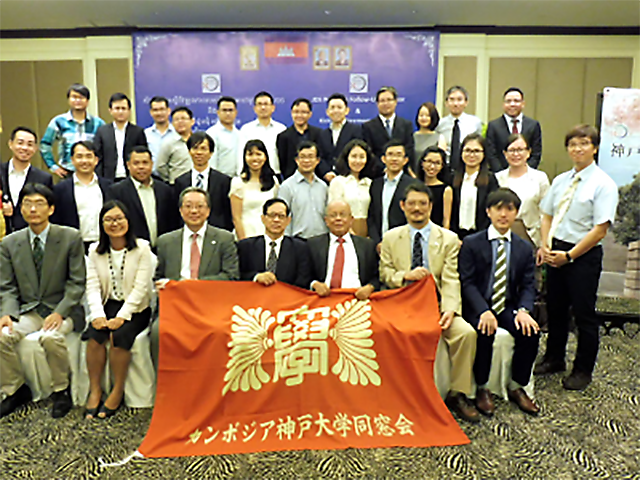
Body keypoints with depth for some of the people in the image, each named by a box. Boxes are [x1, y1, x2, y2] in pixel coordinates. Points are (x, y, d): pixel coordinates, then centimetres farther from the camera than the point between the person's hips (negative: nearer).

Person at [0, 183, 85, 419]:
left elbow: (77, 283, -5)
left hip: (62, 309, -3)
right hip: (27, 310, 4)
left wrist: (59, 313, -18)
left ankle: (61, 390, -7)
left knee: (50, 337, -33)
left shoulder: (71, 238, -4)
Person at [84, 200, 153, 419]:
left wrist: (122, 316, -20)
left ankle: (117, 391, -11)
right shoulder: (95, 251, 8)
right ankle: (94, 390, -11)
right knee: (94, 334, -25)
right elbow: (92, 286, 1)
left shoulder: (142, 248, -4)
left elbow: (140, 287, -11)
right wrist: (98, 314, -16)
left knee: (119, 335, -28)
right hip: (108, 305, 3)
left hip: (135, 308, -3)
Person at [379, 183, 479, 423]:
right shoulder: (390, 238, 11)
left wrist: (450, 310, -19)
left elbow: (451, 280, -2)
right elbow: (384, 274, 9)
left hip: (437, 305, 1)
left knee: (466, 332, -26)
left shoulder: (449, 239, 7)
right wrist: (405, 275, -12)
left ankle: (458, 395, -7)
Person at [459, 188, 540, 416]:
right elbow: (467, 282, -8)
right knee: (485, 332, -31)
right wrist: (484, 311, -24)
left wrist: (523, 310, -16)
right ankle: (482, 389, -9)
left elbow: (528, 285, 5)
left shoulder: (524, 248, 9)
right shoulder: (471, 243, -2)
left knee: (531, 332, -22)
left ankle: (516, 387, 1)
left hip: (508, 307, 4)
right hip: (477, 307, -3)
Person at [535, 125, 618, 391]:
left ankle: (583, 371, 23)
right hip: (556, 252, 6)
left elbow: (600, 229, -14)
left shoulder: (603, 184, -9)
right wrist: (545, 245, -3)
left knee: (584, 314, 5)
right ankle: (554, 359, 34)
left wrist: (569, 256, -15)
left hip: (584, 255, -5)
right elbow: (547, 215, 13)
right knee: (555, 309, 15)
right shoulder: (560, 180, 10)